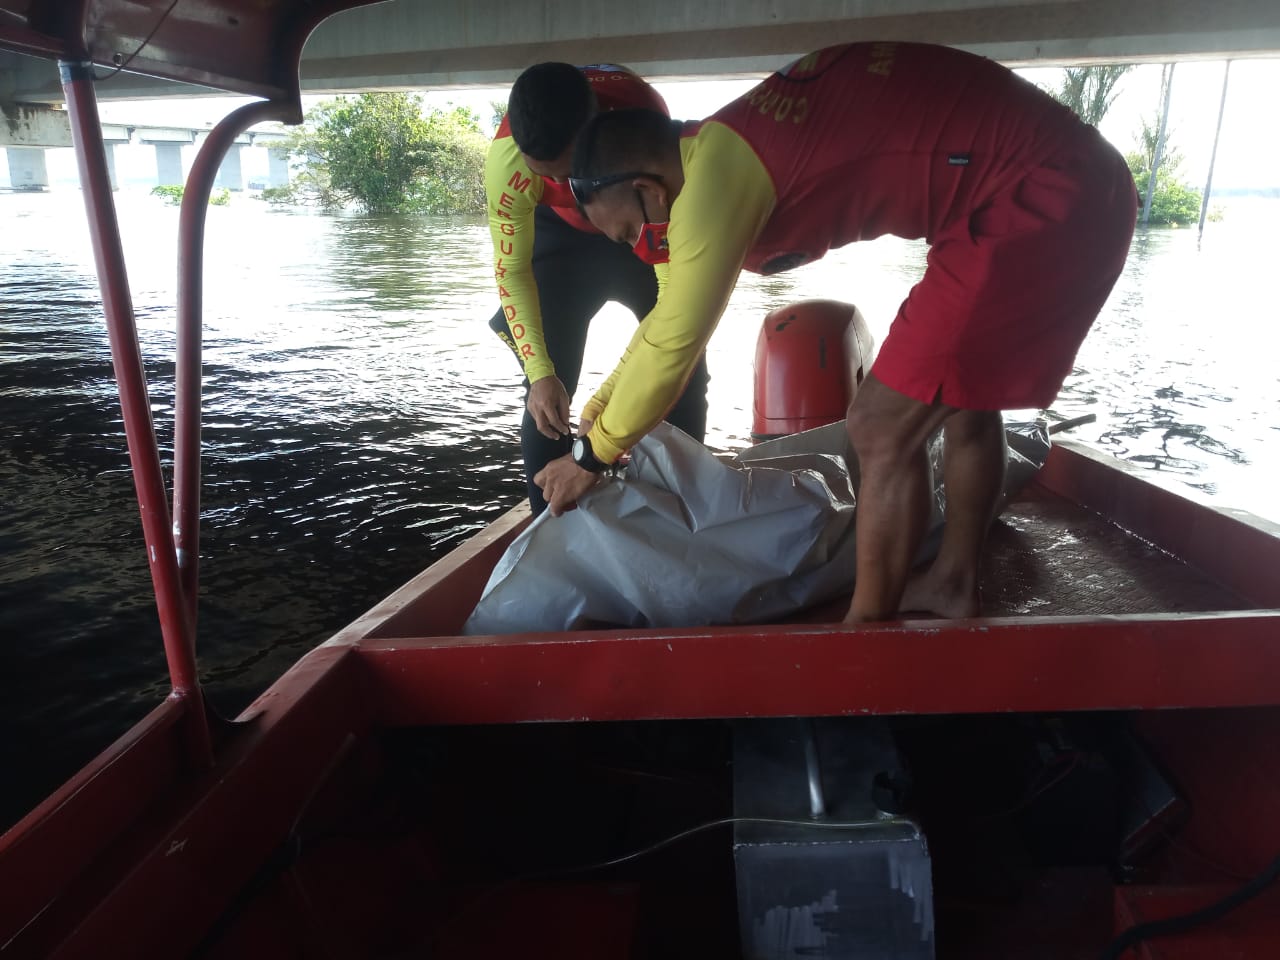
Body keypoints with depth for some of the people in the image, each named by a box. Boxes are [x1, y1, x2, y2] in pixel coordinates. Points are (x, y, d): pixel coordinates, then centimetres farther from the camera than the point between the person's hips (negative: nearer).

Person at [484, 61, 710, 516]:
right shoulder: (506, 158, -34)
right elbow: (512, 270, -23)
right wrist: (540, 373, -35)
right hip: (564, 232, 0)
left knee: (684, 374, -3)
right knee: (548, 389, -11)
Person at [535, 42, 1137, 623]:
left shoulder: (716, 176, -18)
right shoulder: (719, 152, 12)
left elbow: (673, 345, -11)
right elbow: (673, 306, 23)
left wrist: (590, 457, 4)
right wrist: (601, 406, 30)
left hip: (1039, 201, -10)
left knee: (882, 427, -7)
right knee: (963, 391, 23)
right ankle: (952, 583, 38)